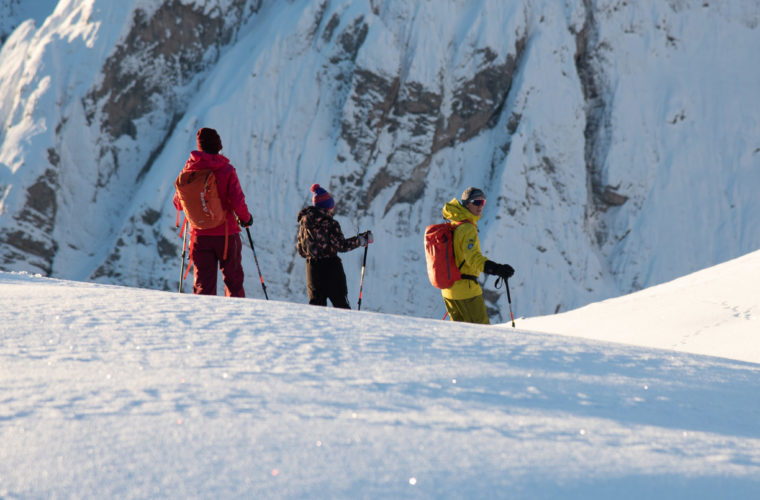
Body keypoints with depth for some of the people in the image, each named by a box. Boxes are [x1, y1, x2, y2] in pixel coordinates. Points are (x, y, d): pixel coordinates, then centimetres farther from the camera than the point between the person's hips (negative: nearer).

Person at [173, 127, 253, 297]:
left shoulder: (189, 169, -1)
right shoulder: (226, 169, -9)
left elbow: (178, 203, 7)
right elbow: (238, 203, -15)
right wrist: (246, 218, 5)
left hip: (199, 236, 2)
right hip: (226, 233, -2)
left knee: (203, 284, 7)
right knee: (233, 280, 10)